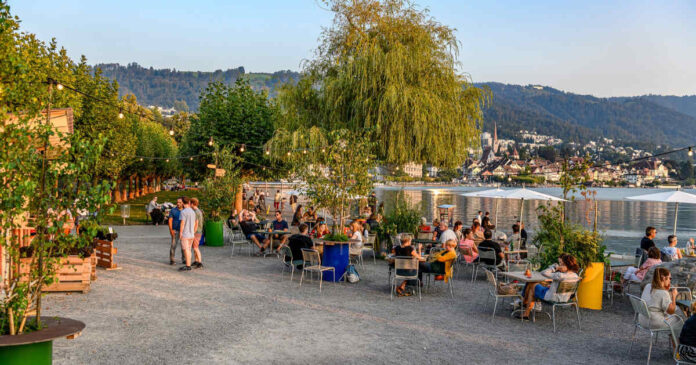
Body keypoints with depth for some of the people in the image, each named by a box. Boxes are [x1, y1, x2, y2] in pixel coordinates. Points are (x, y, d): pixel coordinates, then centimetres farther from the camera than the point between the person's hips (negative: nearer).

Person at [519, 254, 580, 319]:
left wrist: (555, 266, -24)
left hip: (554, 298, -8)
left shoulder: (561, 276, -33)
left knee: (532, 285, 15)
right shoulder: (575, 276, -8)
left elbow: (544, 273, -26)